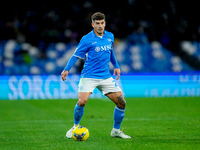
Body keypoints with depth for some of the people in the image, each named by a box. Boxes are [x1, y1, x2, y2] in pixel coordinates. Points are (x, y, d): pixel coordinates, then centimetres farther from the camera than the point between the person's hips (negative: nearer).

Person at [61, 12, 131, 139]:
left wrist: (116, 66, 24)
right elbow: (76, 55, -5)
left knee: (121, 103, -2)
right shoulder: (87, 39, -9)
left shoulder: (110, 36, 7)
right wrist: (66, 69, -17)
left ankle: (116, 130, 16)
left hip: (106, 77, 5)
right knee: (82, 102, -22)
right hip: (89, 77, -5)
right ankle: (75, 127, 5)